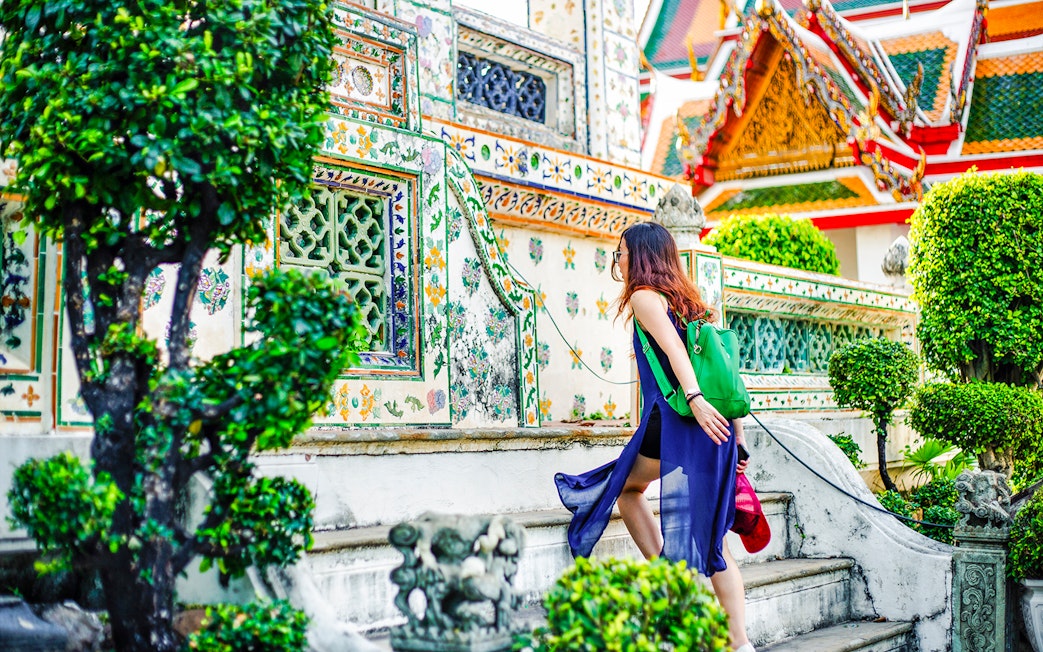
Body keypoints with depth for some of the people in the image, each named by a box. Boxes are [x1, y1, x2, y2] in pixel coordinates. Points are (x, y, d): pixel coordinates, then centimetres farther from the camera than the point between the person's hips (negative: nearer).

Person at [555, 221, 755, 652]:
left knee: (623, 484, 20)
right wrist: (738, 435, 21)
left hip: (675, 423, -7)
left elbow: (672, 346, -18)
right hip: (714, 425, 7)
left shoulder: (644, 296, 1)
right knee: (712, 539, 7)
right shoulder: (688, 300, 23)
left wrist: (695, 399, -31)